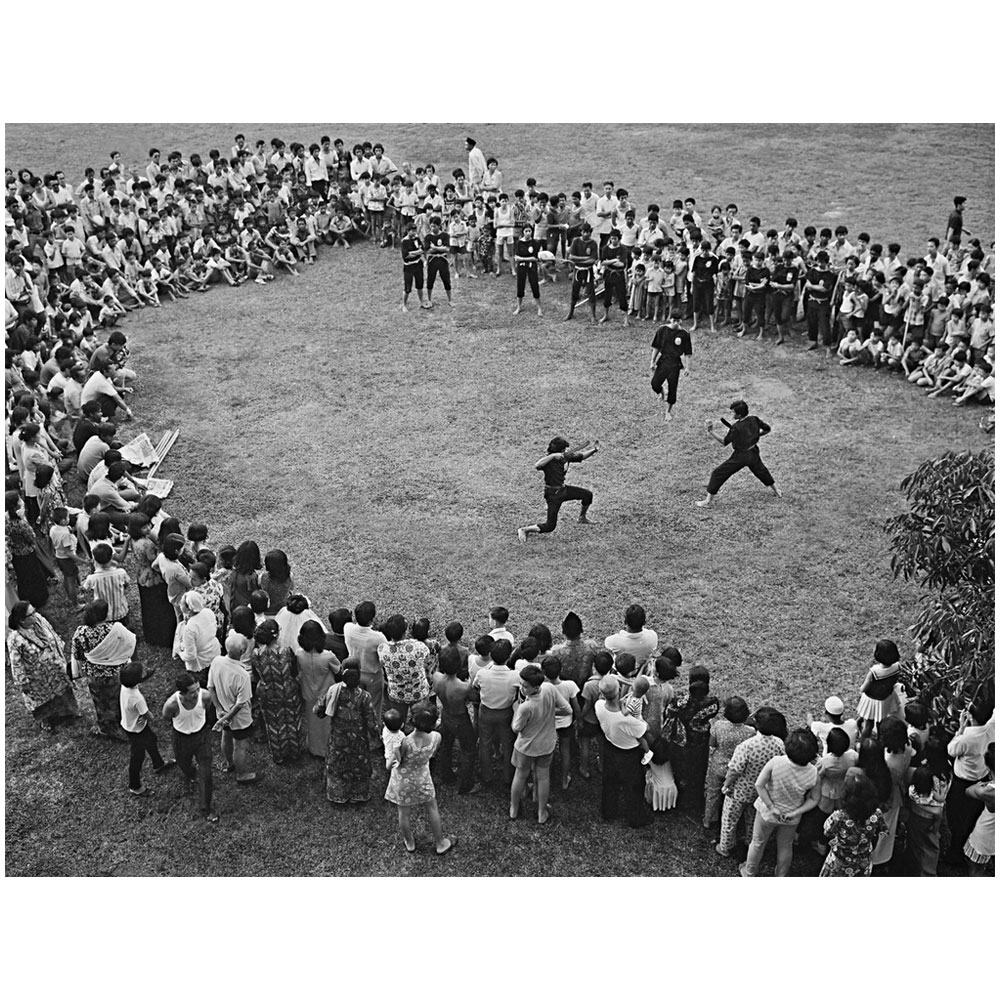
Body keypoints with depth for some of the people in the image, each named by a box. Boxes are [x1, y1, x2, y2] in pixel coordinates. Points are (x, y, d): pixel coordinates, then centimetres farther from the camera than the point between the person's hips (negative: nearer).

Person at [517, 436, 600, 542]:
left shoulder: (566, 457, -2)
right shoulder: (549, 460, -22)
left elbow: (582, 456, 10)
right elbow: (537, 465, -43)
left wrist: (594, 449, -6)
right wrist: (553, 456, -44)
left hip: (563, 489, 7)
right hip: (553, 494, -7)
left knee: (588, 495, 9)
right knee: (550, 526, -11)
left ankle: (582, 518, 36)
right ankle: (524, 530, 6)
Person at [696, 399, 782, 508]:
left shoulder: (736, 427, -23)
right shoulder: (755, 420, -6)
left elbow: (724, 442, -18)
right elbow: (767, 429, 7)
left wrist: (710, 432, -20)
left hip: (740, 456, -7)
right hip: (753, 453, 7)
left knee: (718, 473, -1)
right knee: (760, 470, 33)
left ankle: (708, 500, -2)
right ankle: (775, 490, 49)